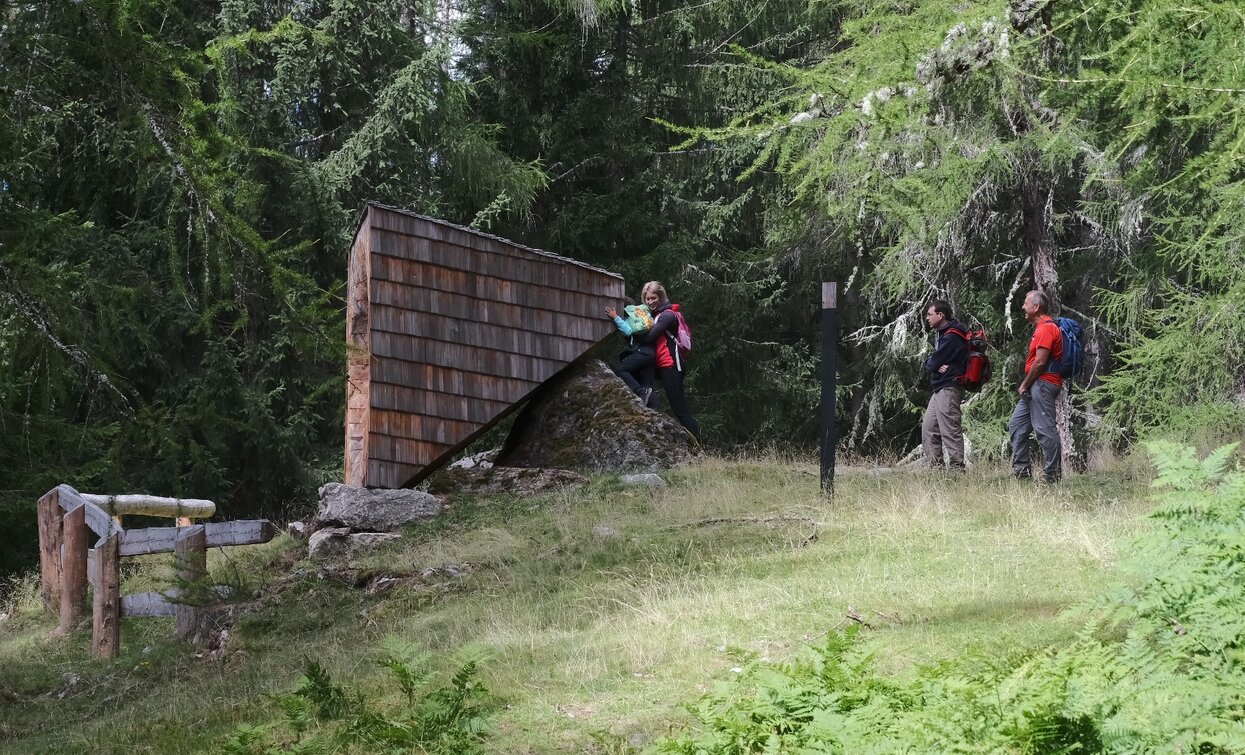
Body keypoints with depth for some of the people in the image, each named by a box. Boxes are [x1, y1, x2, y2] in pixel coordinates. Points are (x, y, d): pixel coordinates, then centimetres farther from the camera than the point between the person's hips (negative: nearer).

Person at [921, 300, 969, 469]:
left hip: (949, 390, -11)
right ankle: (935, 468, 13)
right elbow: (932, 363, 15)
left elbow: (933, 363, -18)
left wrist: (928, 365, 3)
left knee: (950, 431, -11)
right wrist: (935, 366, -7)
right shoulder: (944, 334, 20)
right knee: (928, 430, 11)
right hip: (940, 390, 11)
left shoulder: (952, 337, -14)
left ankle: (957, 467, -12)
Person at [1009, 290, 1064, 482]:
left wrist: (1025, 384, -10)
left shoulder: (1046, 328, -13)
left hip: (1042, 384, -11)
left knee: (1045, 429, -9)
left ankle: (1052, 474, -6)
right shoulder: (1041, 327, 20)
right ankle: (1021, 470, 13)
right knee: (1017, 425, 12)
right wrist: (1026, 385, 14)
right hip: (1035, 387, 11)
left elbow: (1040, 362, -19)